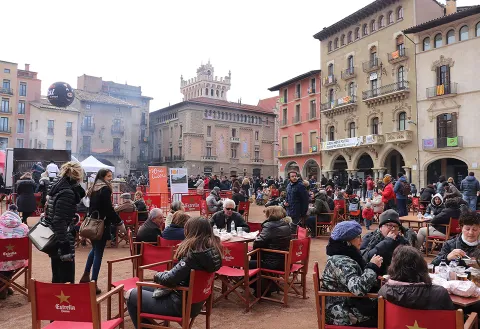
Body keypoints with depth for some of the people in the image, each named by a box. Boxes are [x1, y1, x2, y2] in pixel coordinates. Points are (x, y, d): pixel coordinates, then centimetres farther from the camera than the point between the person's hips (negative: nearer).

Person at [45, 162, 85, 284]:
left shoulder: (57, 185, 7)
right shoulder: (66, 192, -20)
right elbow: (59, 221, -25)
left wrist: (77, 188, -1)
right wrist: (65, 246, -26)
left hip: (55, 240, 10)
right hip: (62, 241, -10)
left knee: (57, 278, 20)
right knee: (67, 280, -1)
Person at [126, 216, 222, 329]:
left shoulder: (194, 255, -29)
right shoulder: (212, 250, -4)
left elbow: (169, 279, -24)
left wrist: (157, 276, -5)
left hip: (180, 305, -9)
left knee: (130, 294, 6)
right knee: (141, 288, 22)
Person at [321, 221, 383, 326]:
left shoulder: (345, 255, 5)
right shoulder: (342, 262, -24)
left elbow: (360, 279, 11)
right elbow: (358, 288, -34)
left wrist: (373, 266, -4)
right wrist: (372, 267, -23)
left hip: (346, 305, 8)